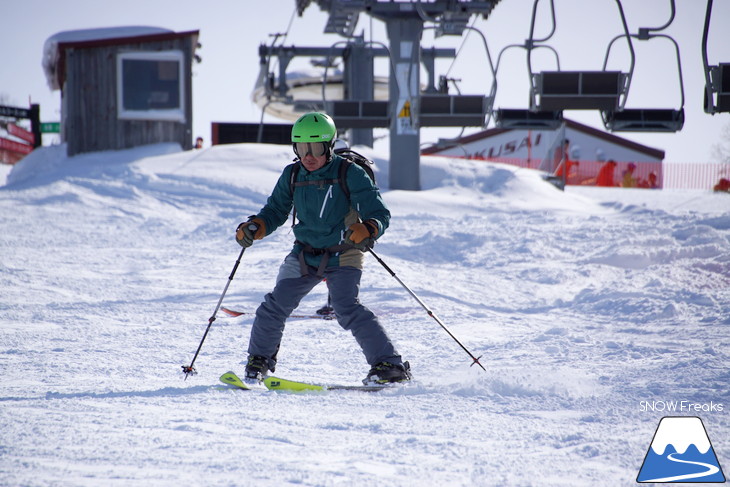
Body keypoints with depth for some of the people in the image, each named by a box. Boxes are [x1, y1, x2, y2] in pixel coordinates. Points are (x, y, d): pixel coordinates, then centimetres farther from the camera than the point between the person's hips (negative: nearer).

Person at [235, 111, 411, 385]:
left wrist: (366, 231, -37)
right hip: (304, 257, 5)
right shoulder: (292, 176, 2)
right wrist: (254, 227, -7)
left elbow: (380, 214, -14)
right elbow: (275, 211, 14)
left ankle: (391, 366, -18)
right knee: (274, 307, -4)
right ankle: (259, 361, 19)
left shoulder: (349, 174, -13)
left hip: (341, 257, -5)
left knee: (347, 309, -23)